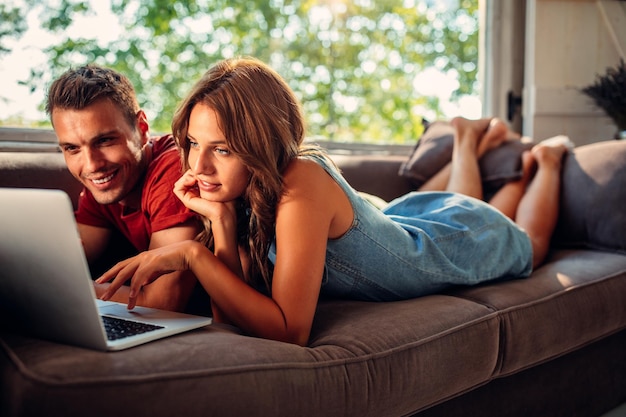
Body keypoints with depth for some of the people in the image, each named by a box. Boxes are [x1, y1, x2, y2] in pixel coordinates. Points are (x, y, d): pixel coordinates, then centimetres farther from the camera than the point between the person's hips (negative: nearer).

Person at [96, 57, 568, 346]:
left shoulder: (299, 184, -46)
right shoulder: (239, 187, -26)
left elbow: (289, 330, -50)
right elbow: (232, 318, -28)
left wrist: (193, 254, -53)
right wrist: (220, 221, -39)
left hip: (465, 242, -5)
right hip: (402, 224, 5)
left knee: (529, 244, 33)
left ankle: (547, 157, 54)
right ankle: (470, 138, 62)